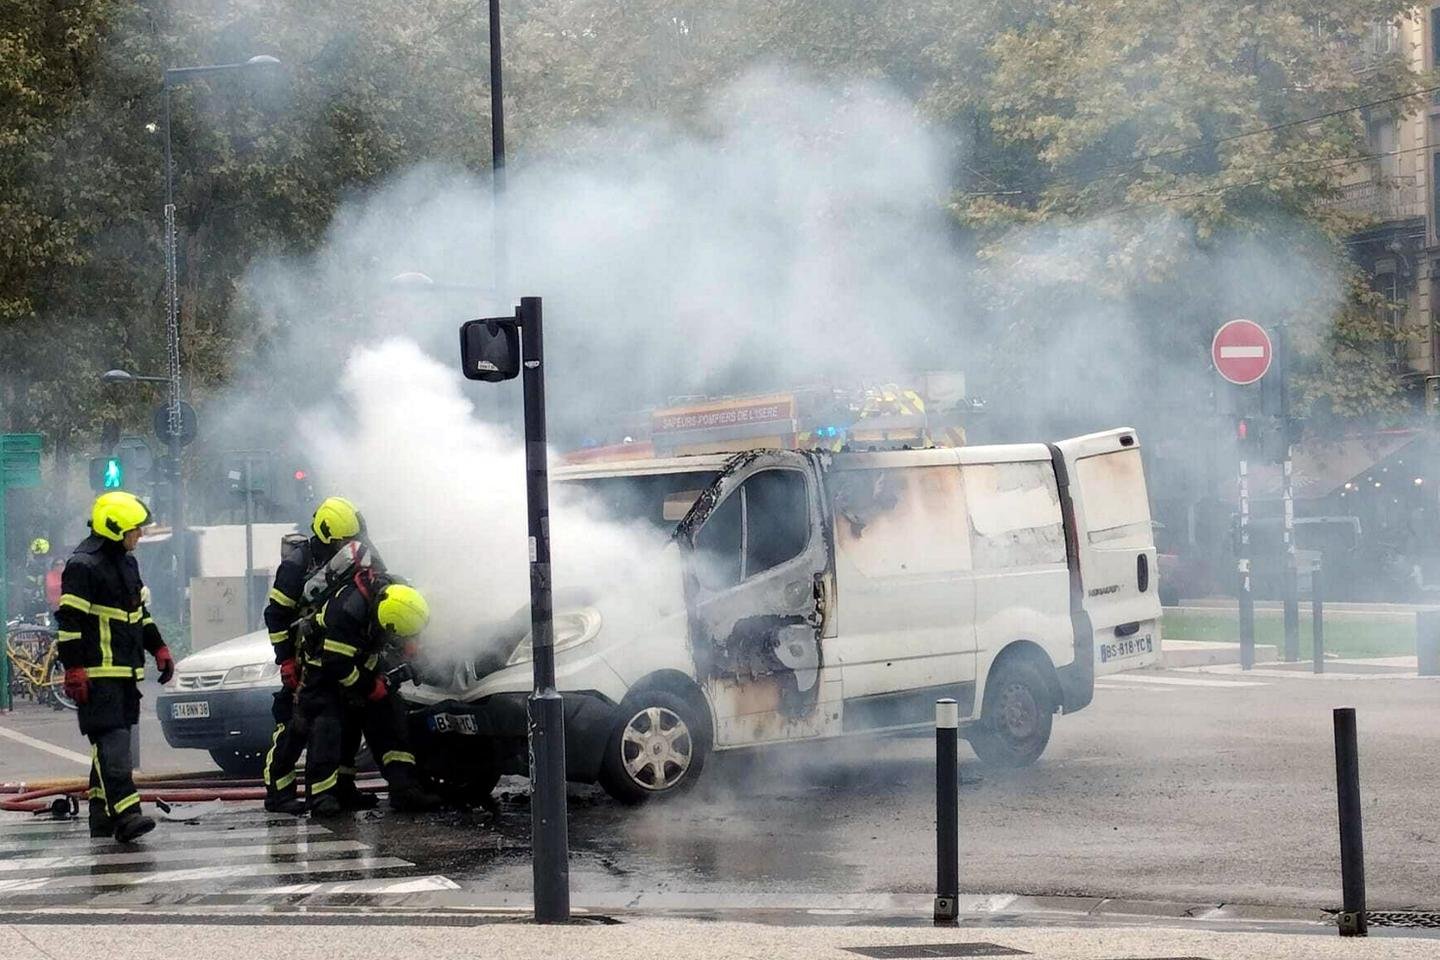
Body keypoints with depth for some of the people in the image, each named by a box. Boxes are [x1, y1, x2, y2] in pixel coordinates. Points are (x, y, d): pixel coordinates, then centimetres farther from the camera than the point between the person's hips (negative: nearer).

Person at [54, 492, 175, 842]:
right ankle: (125, 813, -24)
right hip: (98, 674, -9)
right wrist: (74, 671, -20)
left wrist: (159, 649, 25)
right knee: (111, 740, -16)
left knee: (112, 741, 11)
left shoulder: (127, 562, 17)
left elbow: (140, 612, 28)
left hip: (126, 671, 9)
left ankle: (101, 816, 16)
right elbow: (69, 622, -16)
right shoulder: (83, 566, -13)